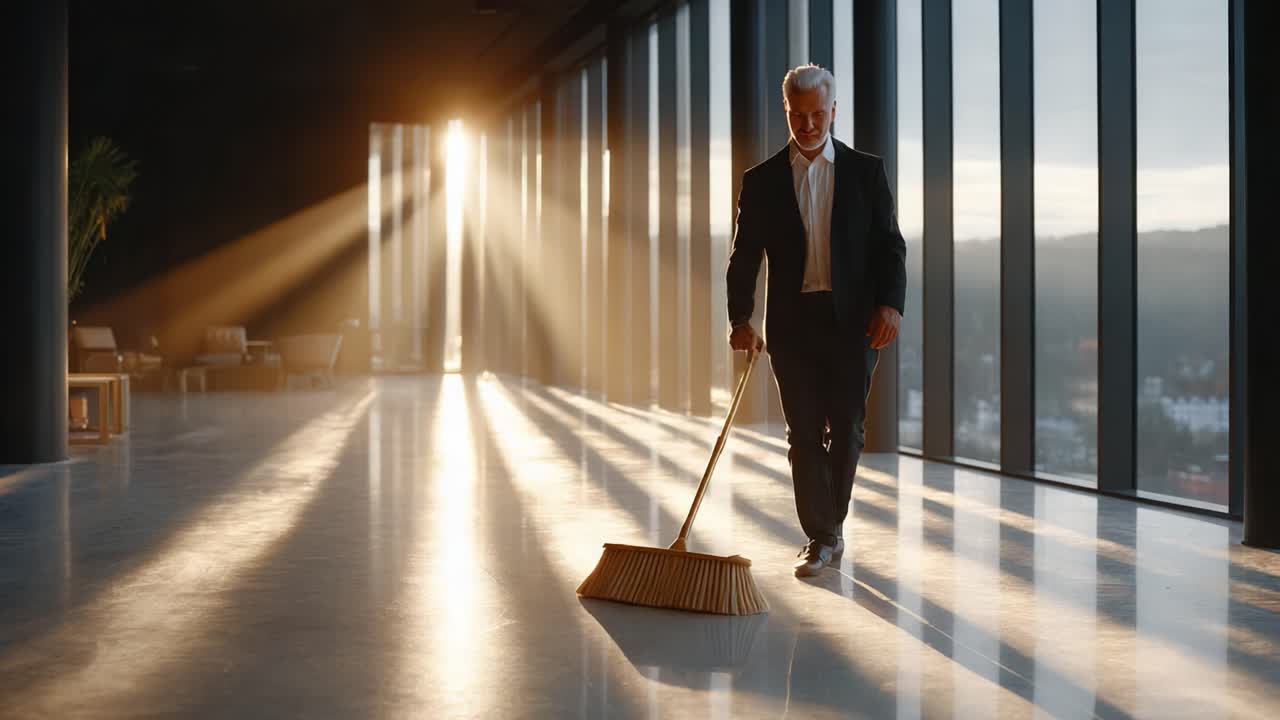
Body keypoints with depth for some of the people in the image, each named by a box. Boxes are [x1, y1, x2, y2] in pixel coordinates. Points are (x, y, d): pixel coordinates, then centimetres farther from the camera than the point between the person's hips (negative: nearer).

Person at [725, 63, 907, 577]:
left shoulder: (865, 171, 6)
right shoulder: (762, 180, 7)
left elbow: (890, 245, 3)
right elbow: (745, 255, 3)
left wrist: (890, 304, -12)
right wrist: (740, 319, -10)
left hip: (853, 321, 0)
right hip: (791, 322, 0)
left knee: (846, 430, 5)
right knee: (804, 434, -1)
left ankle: (831, 521, 24)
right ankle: (820, 539, 6)